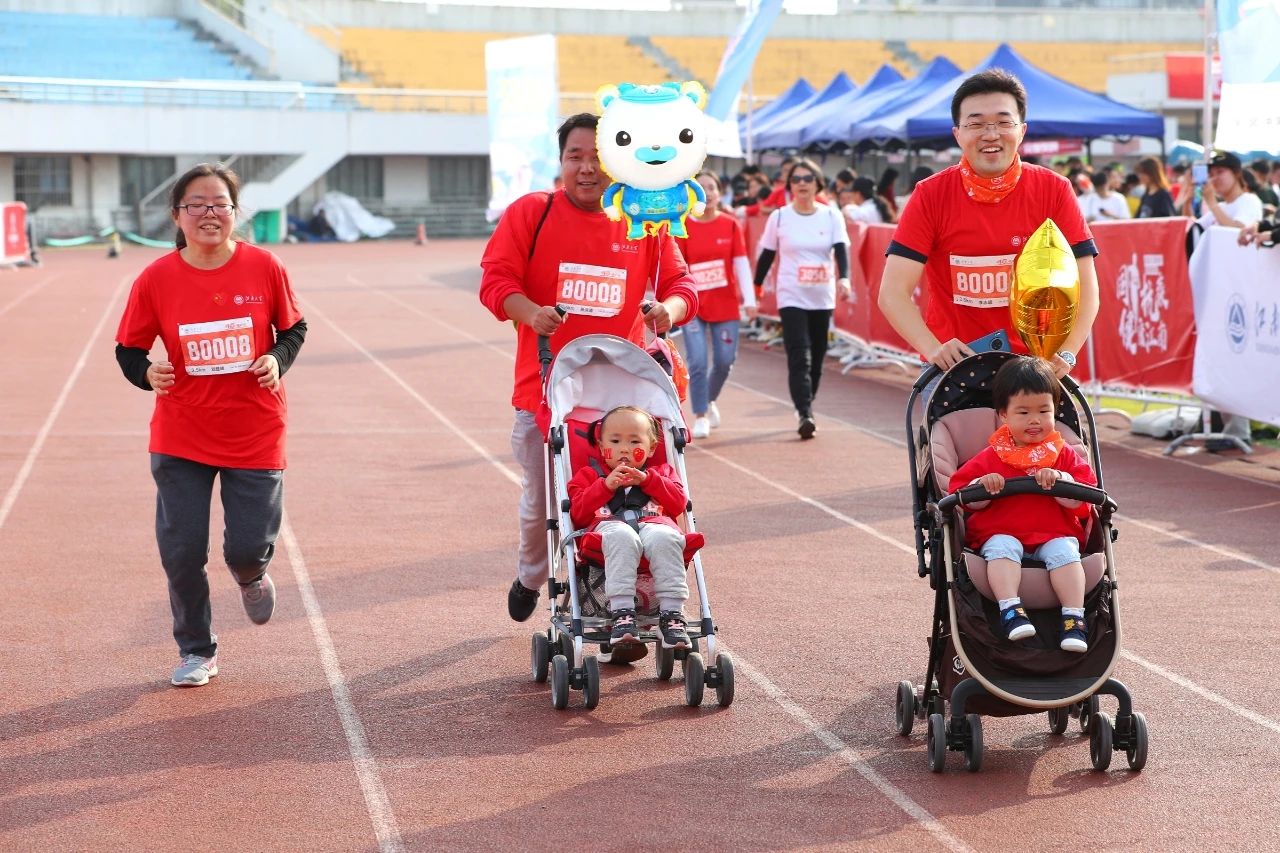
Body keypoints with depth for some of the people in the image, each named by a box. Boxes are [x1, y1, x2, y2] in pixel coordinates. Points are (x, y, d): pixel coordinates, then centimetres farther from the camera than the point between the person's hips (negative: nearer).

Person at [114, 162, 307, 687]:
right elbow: (128, 349, 1)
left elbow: (294, 328, 6)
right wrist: (148, 373, -21)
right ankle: (196, 651, 24)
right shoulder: (156, 279, -8)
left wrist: (277, 359, -14)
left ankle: (251, 576, 39)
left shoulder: (263, 268, -7)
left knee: (248, 548, -1)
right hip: (181, 438, 1)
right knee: (181, 553, 2)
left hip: (255, 434, 0)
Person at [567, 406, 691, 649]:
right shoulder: (590, 475, 32)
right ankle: (621, 612, -49)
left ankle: (672, 613, -42)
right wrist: (606, 486, 3)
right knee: (622, 538, -41)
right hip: (609, 526, -1)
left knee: (663, 538, -39)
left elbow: (679, 503, 15)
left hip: (654, 523, 1)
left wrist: (647, 480, 6)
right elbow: (578, 515, 13)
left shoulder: (661, 473, 36)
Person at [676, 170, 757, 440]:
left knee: (725, 361, 5)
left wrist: (749, 299, -6)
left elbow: (741, 263, -1)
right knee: (697, 362, -9)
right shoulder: (683, 227, -4)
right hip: (693, 304, -2)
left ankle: (710, 400, 34)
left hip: (725, 304, 2)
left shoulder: (730, 225, 0)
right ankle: (700, 417, 4)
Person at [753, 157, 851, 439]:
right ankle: (805, 414, -23)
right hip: (791, 297, -2)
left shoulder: (832, 216, 1)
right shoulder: (779, 217, 0)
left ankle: (806, 406, 28)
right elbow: (767, 255, 7)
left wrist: (844, 278, -26)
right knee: (799, 357, -15)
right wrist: (756, 288, 7)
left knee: (816, 359, 10)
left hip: (823, 298, 2)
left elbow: (841, 250, -9)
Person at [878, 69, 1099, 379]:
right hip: (953, 363, 0)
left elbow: (1084, 288, -3)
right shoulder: (930, 195, -3)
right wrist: (933, 349, -24)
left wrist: (1065, 354, -19)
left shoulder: (1054, 191, -1)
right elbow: (893, 293, -8)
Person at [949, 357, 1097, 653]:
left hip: (1054, 535, 1)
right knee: (1001, 549, -33)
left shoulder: (1064, 455, 13)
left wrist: (1059, 480, -17)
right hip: (1001, 532, 0)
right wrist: (983, 486, -15)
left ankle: (1074, 618, -33)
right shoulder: (991, 458, 12)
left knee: (1064, 551, -31)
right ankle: (1010, 610, -43)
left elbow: (1078, 501, 2)